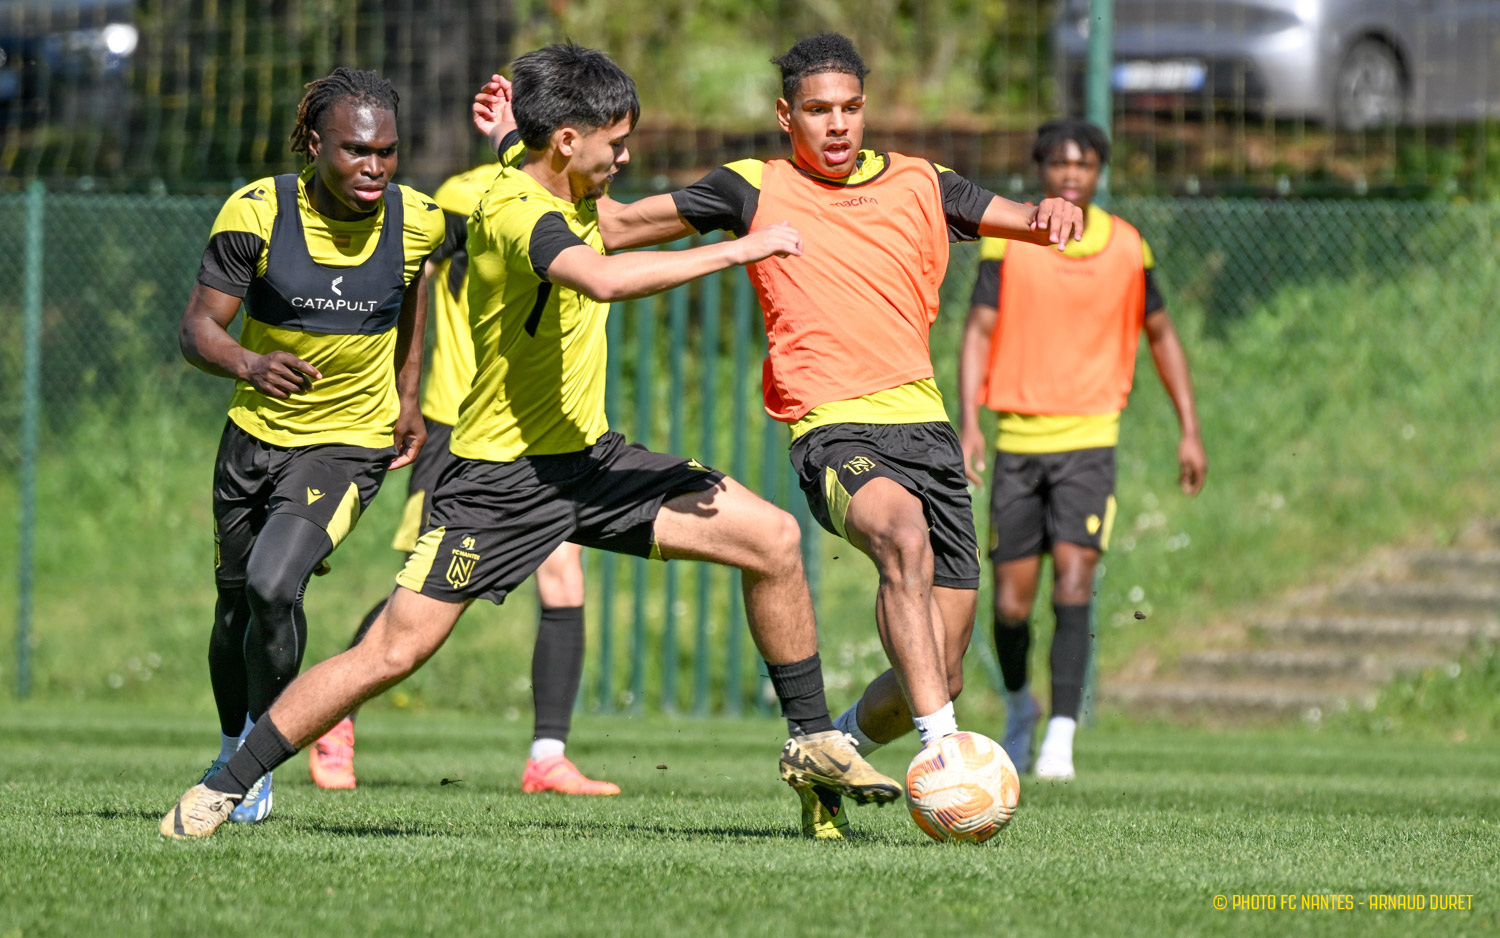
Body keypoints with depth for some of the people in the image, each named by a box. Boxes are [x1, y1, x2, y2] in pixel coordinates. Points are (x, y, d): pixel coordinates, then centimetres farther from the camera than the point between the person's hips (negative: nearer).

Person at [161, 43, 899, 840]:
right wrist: (738, 251, -35)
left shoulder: (569, 200, 5)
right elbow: (604, 279, -41)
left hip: (587, 457, 8)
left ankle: (812, 740, 13)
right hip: (501, 476, -8)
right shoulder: (513, 212, -23)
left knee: (774, 539, -1)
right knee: (392, 651, -11)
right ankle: (220, 789, 1)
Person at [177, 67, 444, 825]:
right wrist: (247, 364, -37)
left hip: (350, 442, -2)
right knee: (235, 606, 12)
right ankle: (232, 755, 39)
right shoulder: (257, 213, -15)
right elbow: (197, 327, -16)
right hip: (256, 430, 2)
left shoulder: (416, 221, -9)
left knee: (273, 584, -23)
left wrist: (407, 394, 15)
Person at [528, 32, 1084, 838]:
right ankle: (941, 752, -44)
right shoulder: (755, 191, 8)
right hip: (833, 431, -4)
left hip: (924, 424, 4)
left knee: (937, 675, 0)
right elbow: (612, 227, 12)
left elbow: (1027, 223, 20)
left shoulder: (918, 185, 15)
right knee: (903, 531, -39)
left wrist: (1054, 213, -4)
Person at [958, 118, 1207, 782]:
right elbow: (979, 330, -4)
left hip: (1088, 438, 0)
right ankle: (1019, 704, 32)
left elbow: (1160, 334, 15)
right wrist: (968, 425, -16)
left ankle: (1060, 738, -19)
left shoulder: (1126, 247, 3)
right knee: (1011, 603, 2)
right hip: (1017, 439, 0)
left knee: (1073, 580, -18)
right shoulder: (1007, 239, -1)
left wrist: (1189, 431, 12)